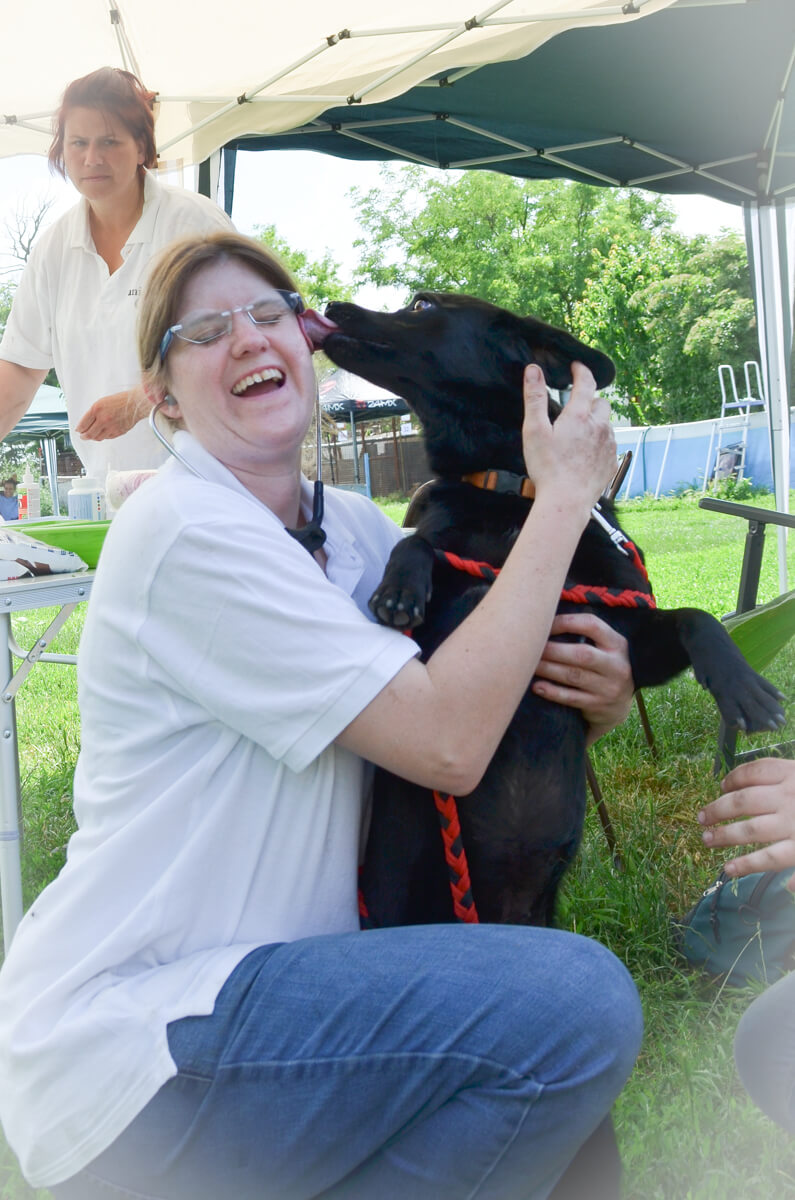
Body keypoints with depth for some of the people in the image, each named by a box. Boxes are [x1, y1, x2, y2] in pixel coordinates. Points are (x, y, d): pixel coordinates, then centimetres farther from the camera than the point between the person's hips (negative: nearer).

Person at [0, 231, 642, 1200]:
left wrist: (600, 694, -10)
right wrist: (563, 494, -16)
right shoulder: (185, 529, -17)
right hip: (125, 1031, -8)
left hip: (277, 966, 8)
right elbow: (447, 743, -23)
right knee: (579, 999, -20)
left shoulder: (354, 527, 9)